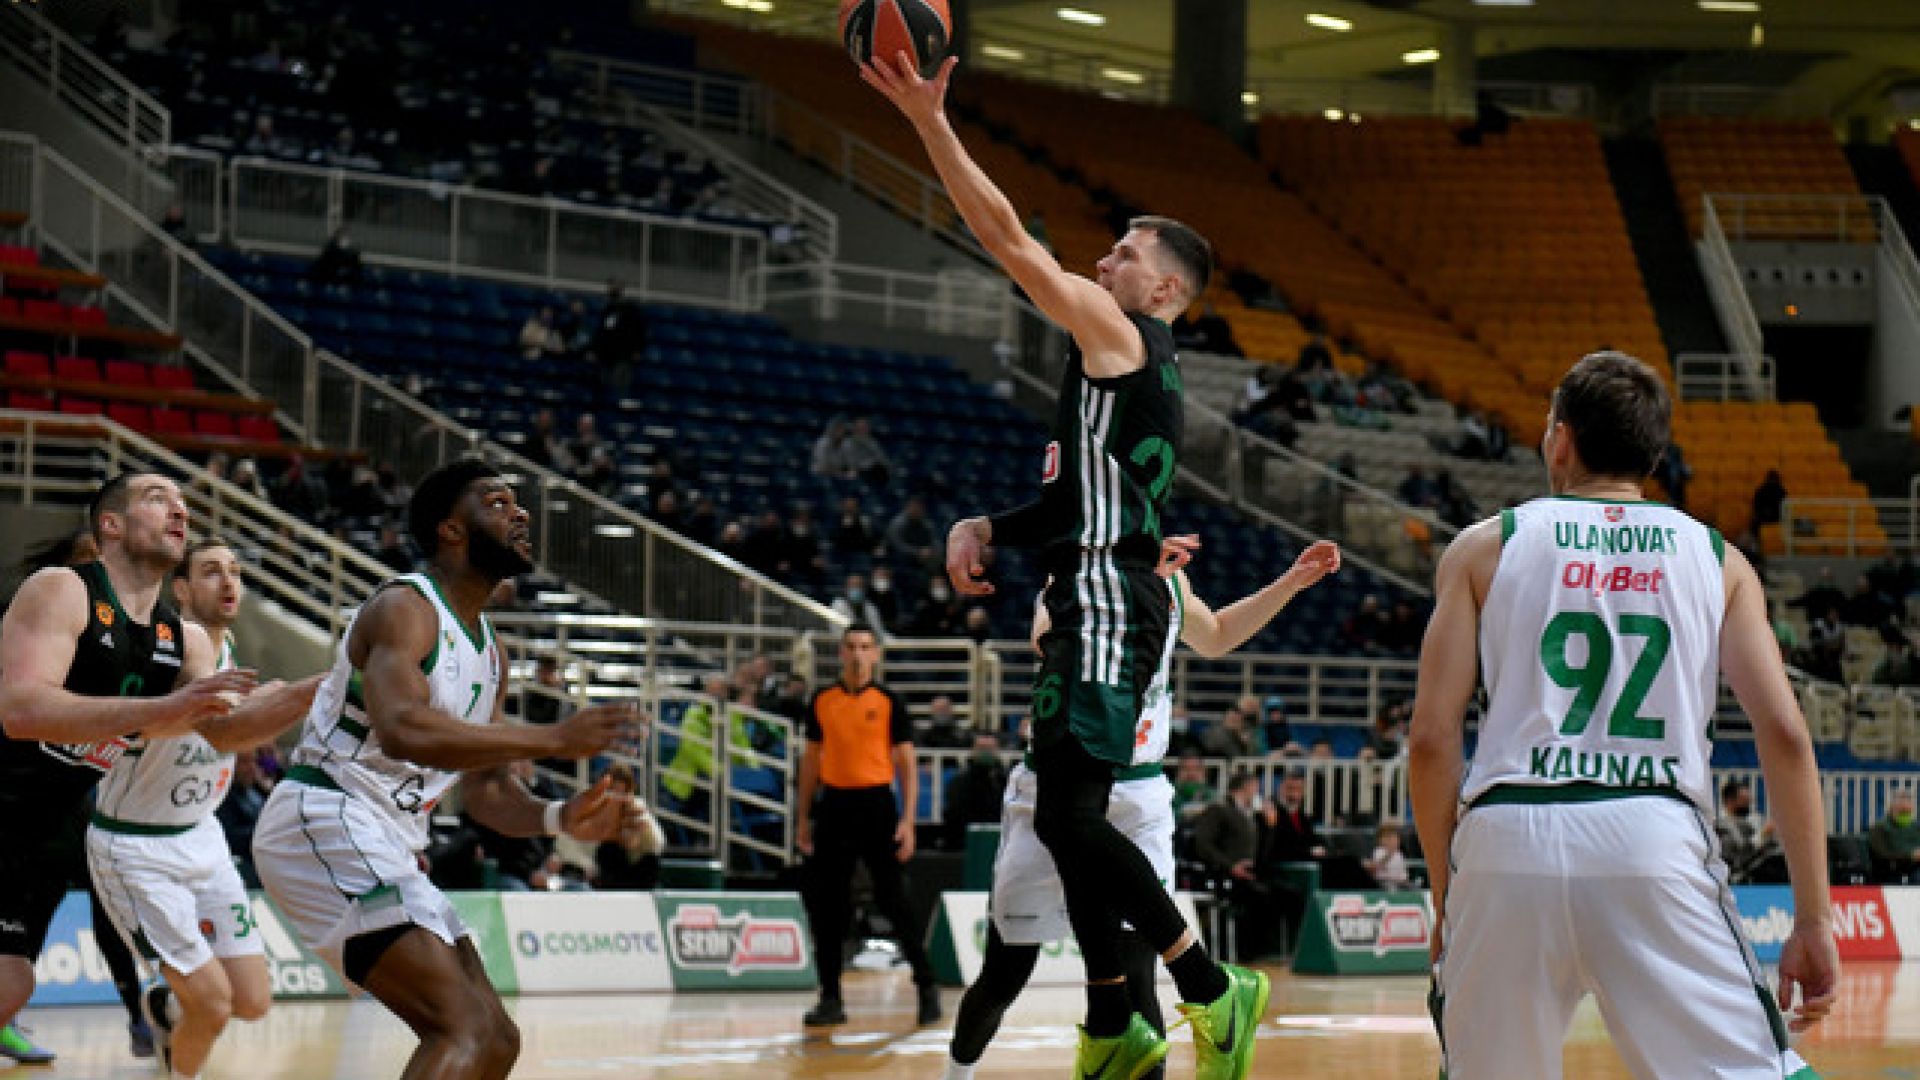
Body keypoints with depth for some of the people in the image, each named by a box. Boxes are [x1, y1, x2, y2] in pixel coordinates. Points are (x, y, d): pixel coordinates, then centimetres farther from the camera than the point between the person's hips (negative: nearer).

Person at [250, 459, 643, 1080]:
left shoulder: (489, 652, 17)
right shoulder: (404, 608, -12)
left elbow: (485, 790, 20)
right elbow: (402, 730, -31)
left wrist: (561, 818, -1)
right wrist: (552, 740, -32)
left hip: (387, 848, 10)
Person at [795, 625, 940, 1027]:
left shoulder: (888, 703, -1)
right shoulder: (822, 702, 9)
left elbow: (907, 764, -1)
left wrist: (907, 820, -10)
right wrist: (803, 817, 12)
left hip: (876, 804, -3)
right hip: (834, 805, 3)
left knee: (892, 900, -4)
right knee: (825, 904, 1)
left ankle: (927, 985, 7)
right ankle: (831, 997, 7)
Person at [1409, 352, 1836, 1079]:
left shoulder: (1485, 548, 14)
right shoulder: (1717, 559, 16)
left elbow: (1431, 739, 6)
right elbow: (1784, 735, 5)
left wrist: (1446, 900, 14)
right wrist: (1813, 918, 6)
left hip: (1509, 838, 1)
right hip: (1657, 842, -1)